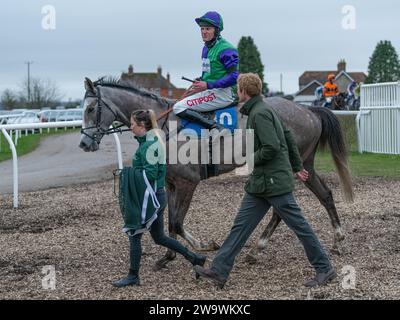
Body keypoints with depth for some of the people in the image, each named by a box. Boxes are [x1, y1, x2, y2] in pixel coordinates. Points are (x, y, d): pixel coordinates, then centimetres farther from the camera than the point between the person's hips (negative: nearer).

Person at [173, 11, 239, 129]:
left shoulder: (226, 49, -14)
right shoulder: (206, 48, 15)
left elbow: (234, 76, -21)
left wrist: (208, 85, -23)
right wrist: (200, 82, 7)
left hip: (223, 94, -10)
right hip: (211, 91, 10)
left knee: (179, 108, -19)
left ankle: (215, 128, -24)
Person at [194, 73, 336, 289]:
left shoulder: (259, 113, -17)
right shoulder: (262, 110, 14)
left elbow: (272, 147, -26)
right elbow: (288, 137, 19)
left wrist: (253, 158, -9)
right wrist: (297, 167, 23)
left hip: (274, 182, -10)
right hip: (260, 183, 10)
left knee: (298, 225, 0)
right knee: (241, 225, 7)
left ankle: (324, 269, 12)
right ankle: (219, 271, 8)